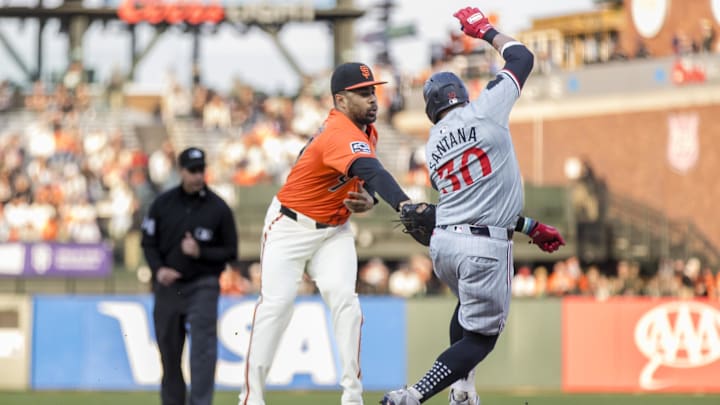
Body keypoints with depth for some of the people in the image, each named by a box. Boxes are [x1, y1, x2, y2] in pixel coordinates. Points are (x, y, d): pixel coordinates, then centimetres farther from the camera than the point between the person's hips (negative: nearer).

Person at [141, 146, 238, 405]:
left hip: (203, 286, -3)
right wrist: (158, 269, -10)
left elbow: (231, 252, 3)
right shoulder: (163, 204, 5)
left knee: (203, 349, -16)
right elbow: (148, 242, 9)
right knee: (169, 353, 8)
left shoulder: (218, 208, -1)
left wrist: (200, 253, -13)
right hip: (167, 286, 3)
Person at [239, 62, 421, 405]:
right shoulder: (340, 133, -30)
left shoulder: (366, 130, 0)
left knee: (344, 300, -12)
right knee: (276, 303, -8)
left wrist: (368, 200, -12)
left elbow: (366, 176, 13)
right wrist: (404, 205, -64)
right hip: (290, 225, -6)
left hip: (334, 230, 7)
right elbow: (371, 170, -47)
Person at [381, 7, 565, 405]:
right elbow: (521, 56, 6)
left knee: (471, 306, 34)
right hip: (484, 246, -6)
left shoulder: (433, 147, 14)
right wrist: (484, 29, 21)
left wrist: (531, 227, 25)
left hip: (443, 242, 6)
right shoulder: (483, 111, -4)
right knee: (481, 334, 2)